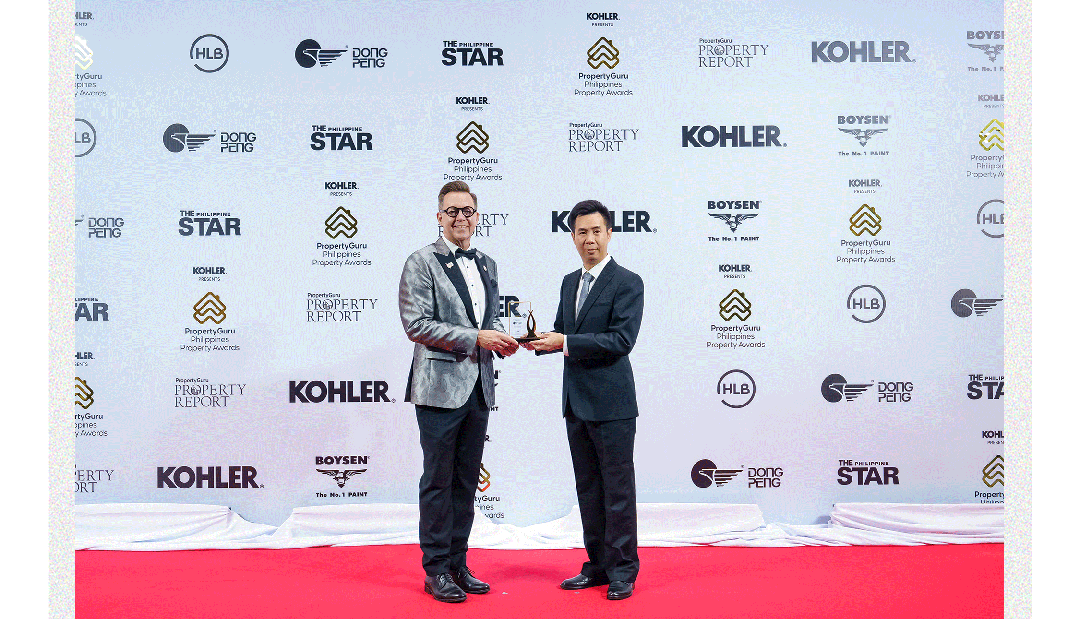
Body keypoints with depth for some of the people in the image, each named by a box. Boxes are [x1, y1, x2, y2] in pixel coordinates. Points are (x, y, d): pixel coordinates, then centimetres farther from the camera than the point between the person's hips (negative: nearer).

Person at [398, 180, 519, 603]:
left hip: (478, 389, 6)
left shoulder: (487, 265, 15)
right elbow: (416, 325, -13)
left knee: (466, 483, 12)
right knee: (438, 482, 1)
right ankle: (436, 570, 12)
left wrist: (501, 339, -1)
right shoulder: (421, 263, -5)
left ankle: (458, 564, 23)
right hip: (440, 388, -6)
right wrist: (476, 338, -17)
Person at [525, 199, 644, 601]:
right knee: (587, 489, 14)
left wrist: (565, 342, -20)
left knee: (618, 490, 0)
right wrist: (543, 341, -1)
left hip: (611, 404, -7)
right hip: (576, 402, 7)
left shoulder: (627, 283, -8)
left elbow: (621, 340, -18)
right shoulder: (569, 282, 15)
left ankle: (622, 571, 12)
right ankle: (598, 566, 25)